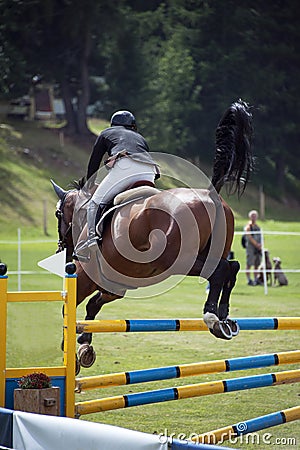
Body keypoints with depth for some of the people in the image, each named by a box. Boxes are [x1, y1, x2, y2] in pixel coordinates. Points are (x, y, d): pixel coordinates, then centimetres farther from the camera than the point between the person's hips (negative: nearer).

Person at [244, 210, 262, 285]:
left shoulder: (257, 226, 17)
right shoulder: (248, 226, -5)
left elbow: (260, 237, 16)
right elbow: (249, 237, -14)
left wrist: (260, 244, -3)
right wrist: (256, 244, -17)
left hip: (258, 248, 7)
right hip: (250, 247, -7)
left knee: (257, 265, 8)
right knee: (249, 264, -6)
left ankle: (256, 280, 14)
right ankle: (249, 280, -5)